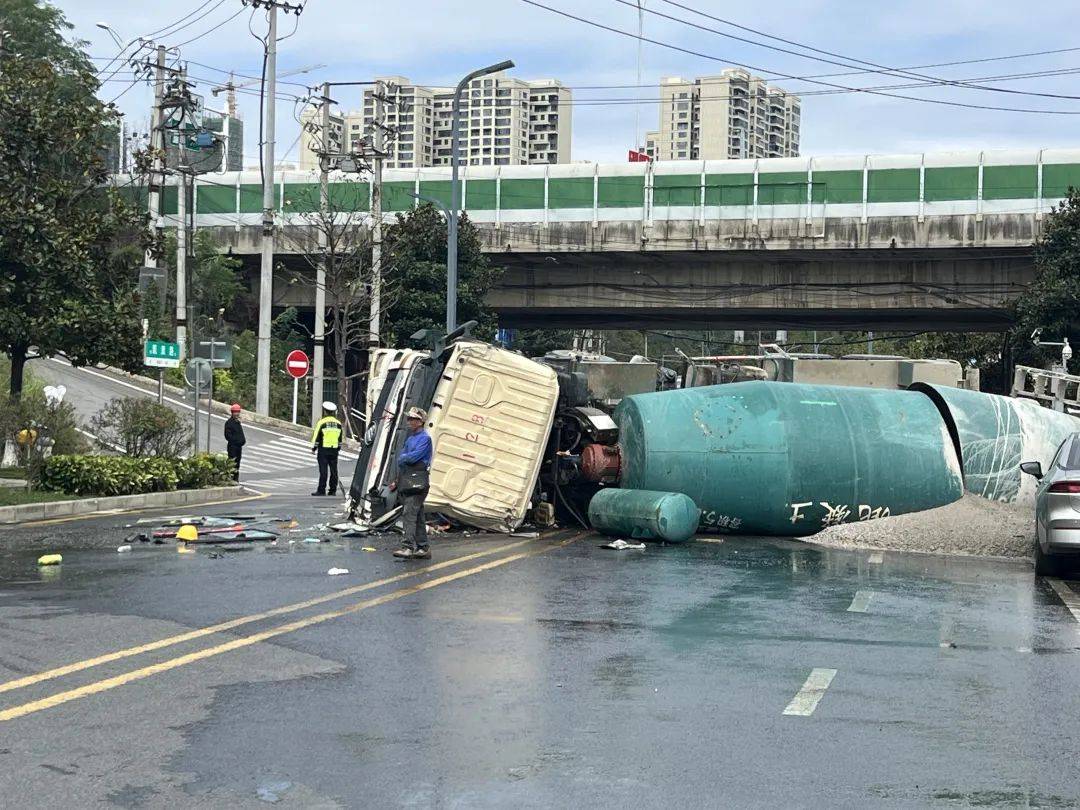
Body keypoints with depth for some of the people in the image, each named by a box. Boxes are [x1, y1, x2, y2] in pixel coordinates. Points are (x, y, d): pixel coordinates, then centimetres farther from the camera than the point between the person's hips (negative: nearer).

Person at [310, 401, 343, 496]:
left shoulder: (322, 422, -8)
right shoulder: (338, 423, 8)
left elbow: (316, 436, -6)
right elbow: (340, 439, 15)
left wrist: (313, 448, 3)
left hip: (323, 449, -4)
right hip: (334, 450, 4)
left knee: (323, 470, -4)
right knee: (333, 470, 8)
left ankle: (321, 490, -5)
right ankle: (333, 490, 11)